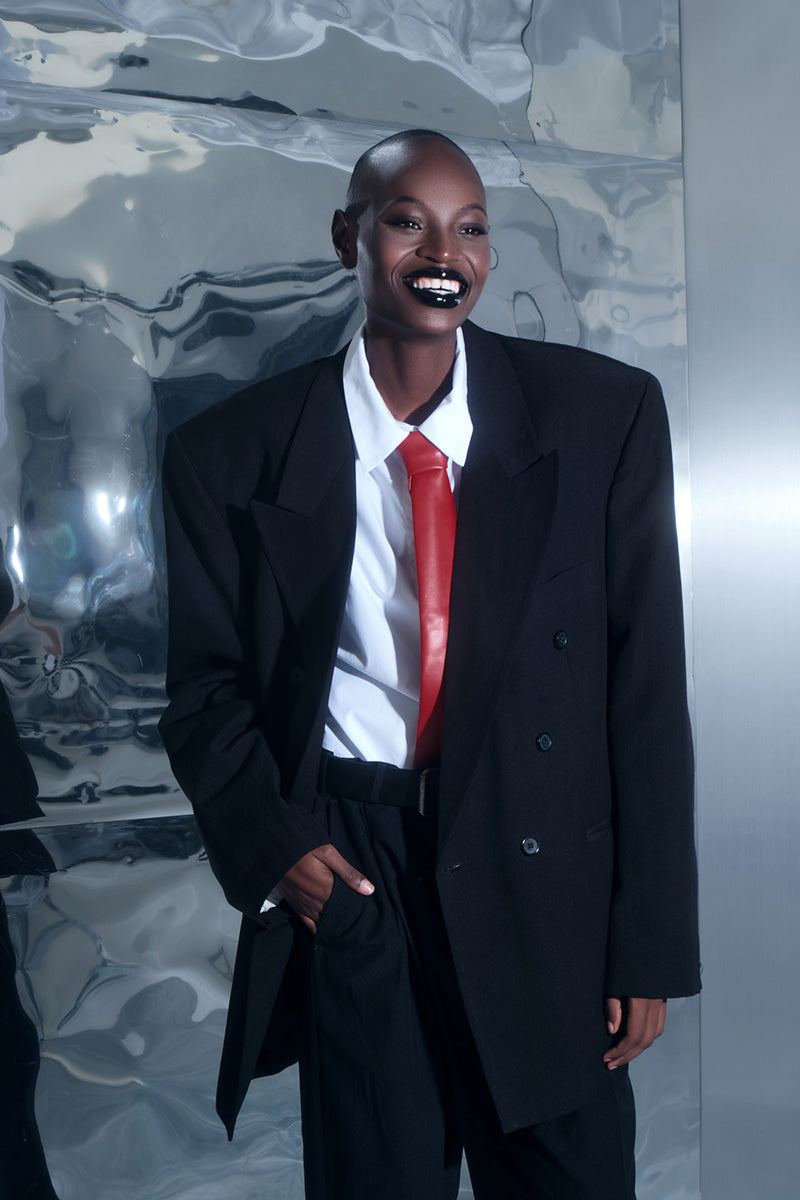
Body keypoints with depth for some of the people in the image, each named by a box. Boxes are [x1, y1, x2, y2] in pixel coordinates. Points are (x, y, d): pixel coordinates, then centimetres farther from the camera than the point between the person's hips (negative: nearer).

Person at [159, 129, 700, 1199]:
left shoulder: (604, 415, -2)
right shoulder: (232, 453, -1)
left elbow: (647, 682, -3)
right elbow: (207, 687, 7)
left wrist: (650, 940, -4)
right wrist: (271, 844, -10)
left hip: (543, 874, 1)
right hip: (345, 875, 0)